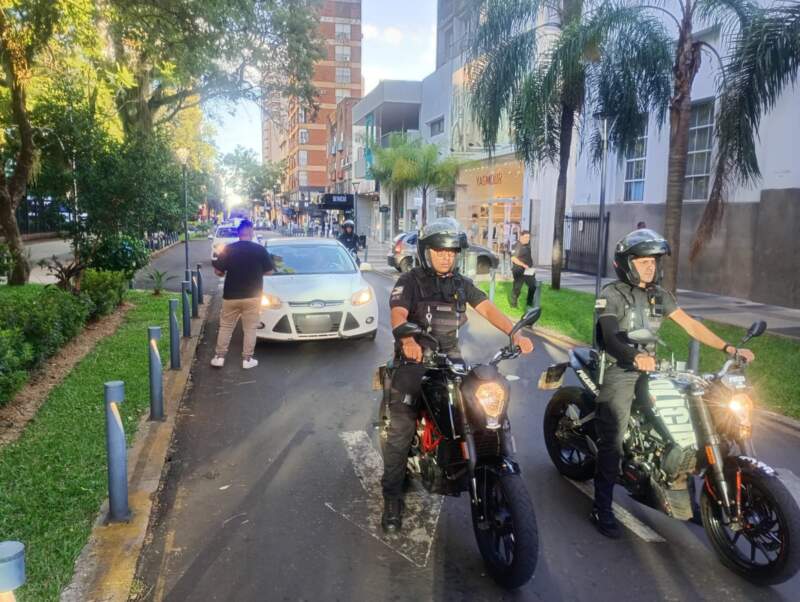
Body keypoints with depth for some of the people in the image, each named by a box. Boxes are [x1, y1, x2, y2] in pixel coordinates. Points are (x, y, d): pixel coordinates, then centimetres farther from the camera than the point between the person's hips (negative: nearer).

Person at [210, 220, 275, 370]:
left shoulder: (228, 249, -5)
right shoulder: (260, 249, -7)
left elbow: (218, 272, -1)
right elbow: (269, 271, -1)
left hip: (231, 296, 1)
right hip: (252, 296, -1)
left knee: (225, 327, 13)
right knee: (250, 328, 8)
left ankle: (219, 357, 16)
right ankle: (247, 359, 11)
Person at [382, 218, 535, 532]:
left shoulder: (461, 283, 15)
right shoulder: (410, 280, -2)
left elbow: (487, 308, 2)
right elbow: (398, 314, -19)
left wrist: (514, 333, -16)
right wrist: (407, 340, -43)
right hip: (415, 358, -5)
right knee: (400, 431, -12)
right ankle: (392, 497, -2)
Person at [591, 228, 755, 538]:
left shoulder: (659, 295, 13)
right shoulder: (611, 295, -8)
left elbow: (690, 324, 10)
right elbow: (609, 337, -20)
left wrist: (729, 348, 0)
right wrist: (634, 356, -41)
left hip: (648, 370, 7)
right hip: (618, 371, -7)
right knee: (613, 441, -11)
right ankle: (602, 508, -6)